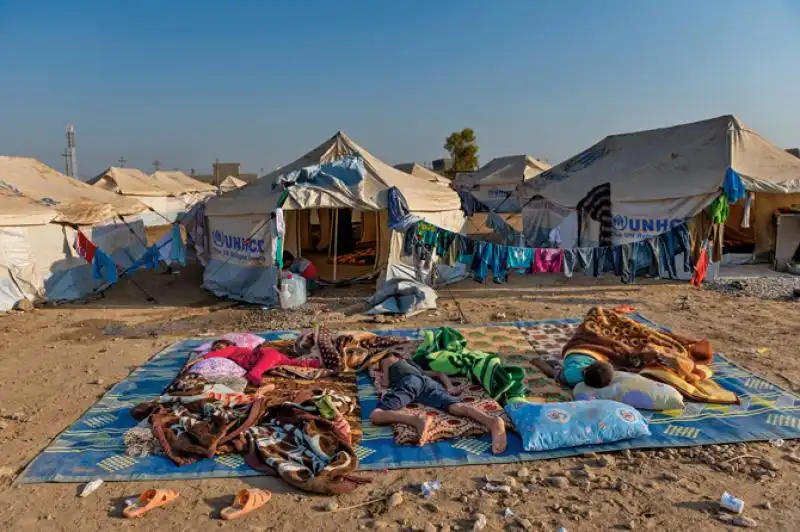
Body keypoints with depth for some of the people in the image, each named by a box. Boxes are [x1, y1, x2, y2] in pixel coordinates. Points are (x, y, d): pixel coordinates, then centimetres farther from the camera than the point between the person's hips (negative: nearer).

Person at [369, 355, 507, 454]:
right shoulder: (412, 365, 49)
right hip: (427, 381, 5)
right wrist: (449, 387, 27)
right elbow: (440, 374, 41)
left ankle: (416, 420, -44)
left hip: (409, 381, -5)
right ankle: (492, 421, -52)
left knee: (375, 416, -19)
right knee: (457, 407, -22)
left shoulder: (386, 360, 36)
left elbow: (386, 382, 16)